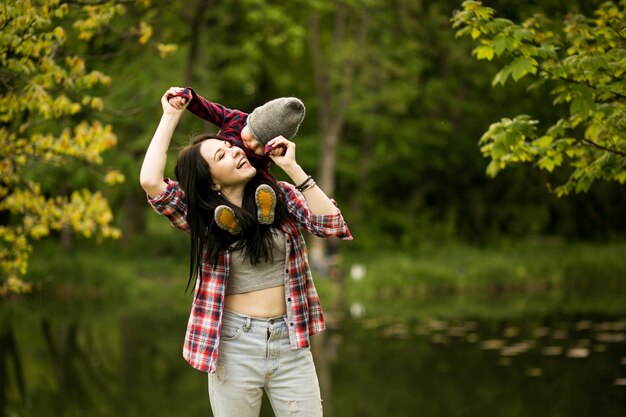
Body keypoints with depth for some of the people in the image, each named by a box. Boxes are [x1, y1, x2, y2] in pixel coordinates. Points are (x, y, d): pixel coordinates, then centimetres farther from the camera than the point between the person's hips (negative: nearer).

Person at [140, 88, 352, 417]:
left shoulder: (281, 196, 3)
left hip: (290, 342, 1)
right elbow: (151, 182, -17)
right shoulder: (201, 216, -2)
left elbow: (332, 226, -11)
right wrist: (170, 116, -9)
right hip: (234, 344, -1)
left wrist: (291, 168, -11)